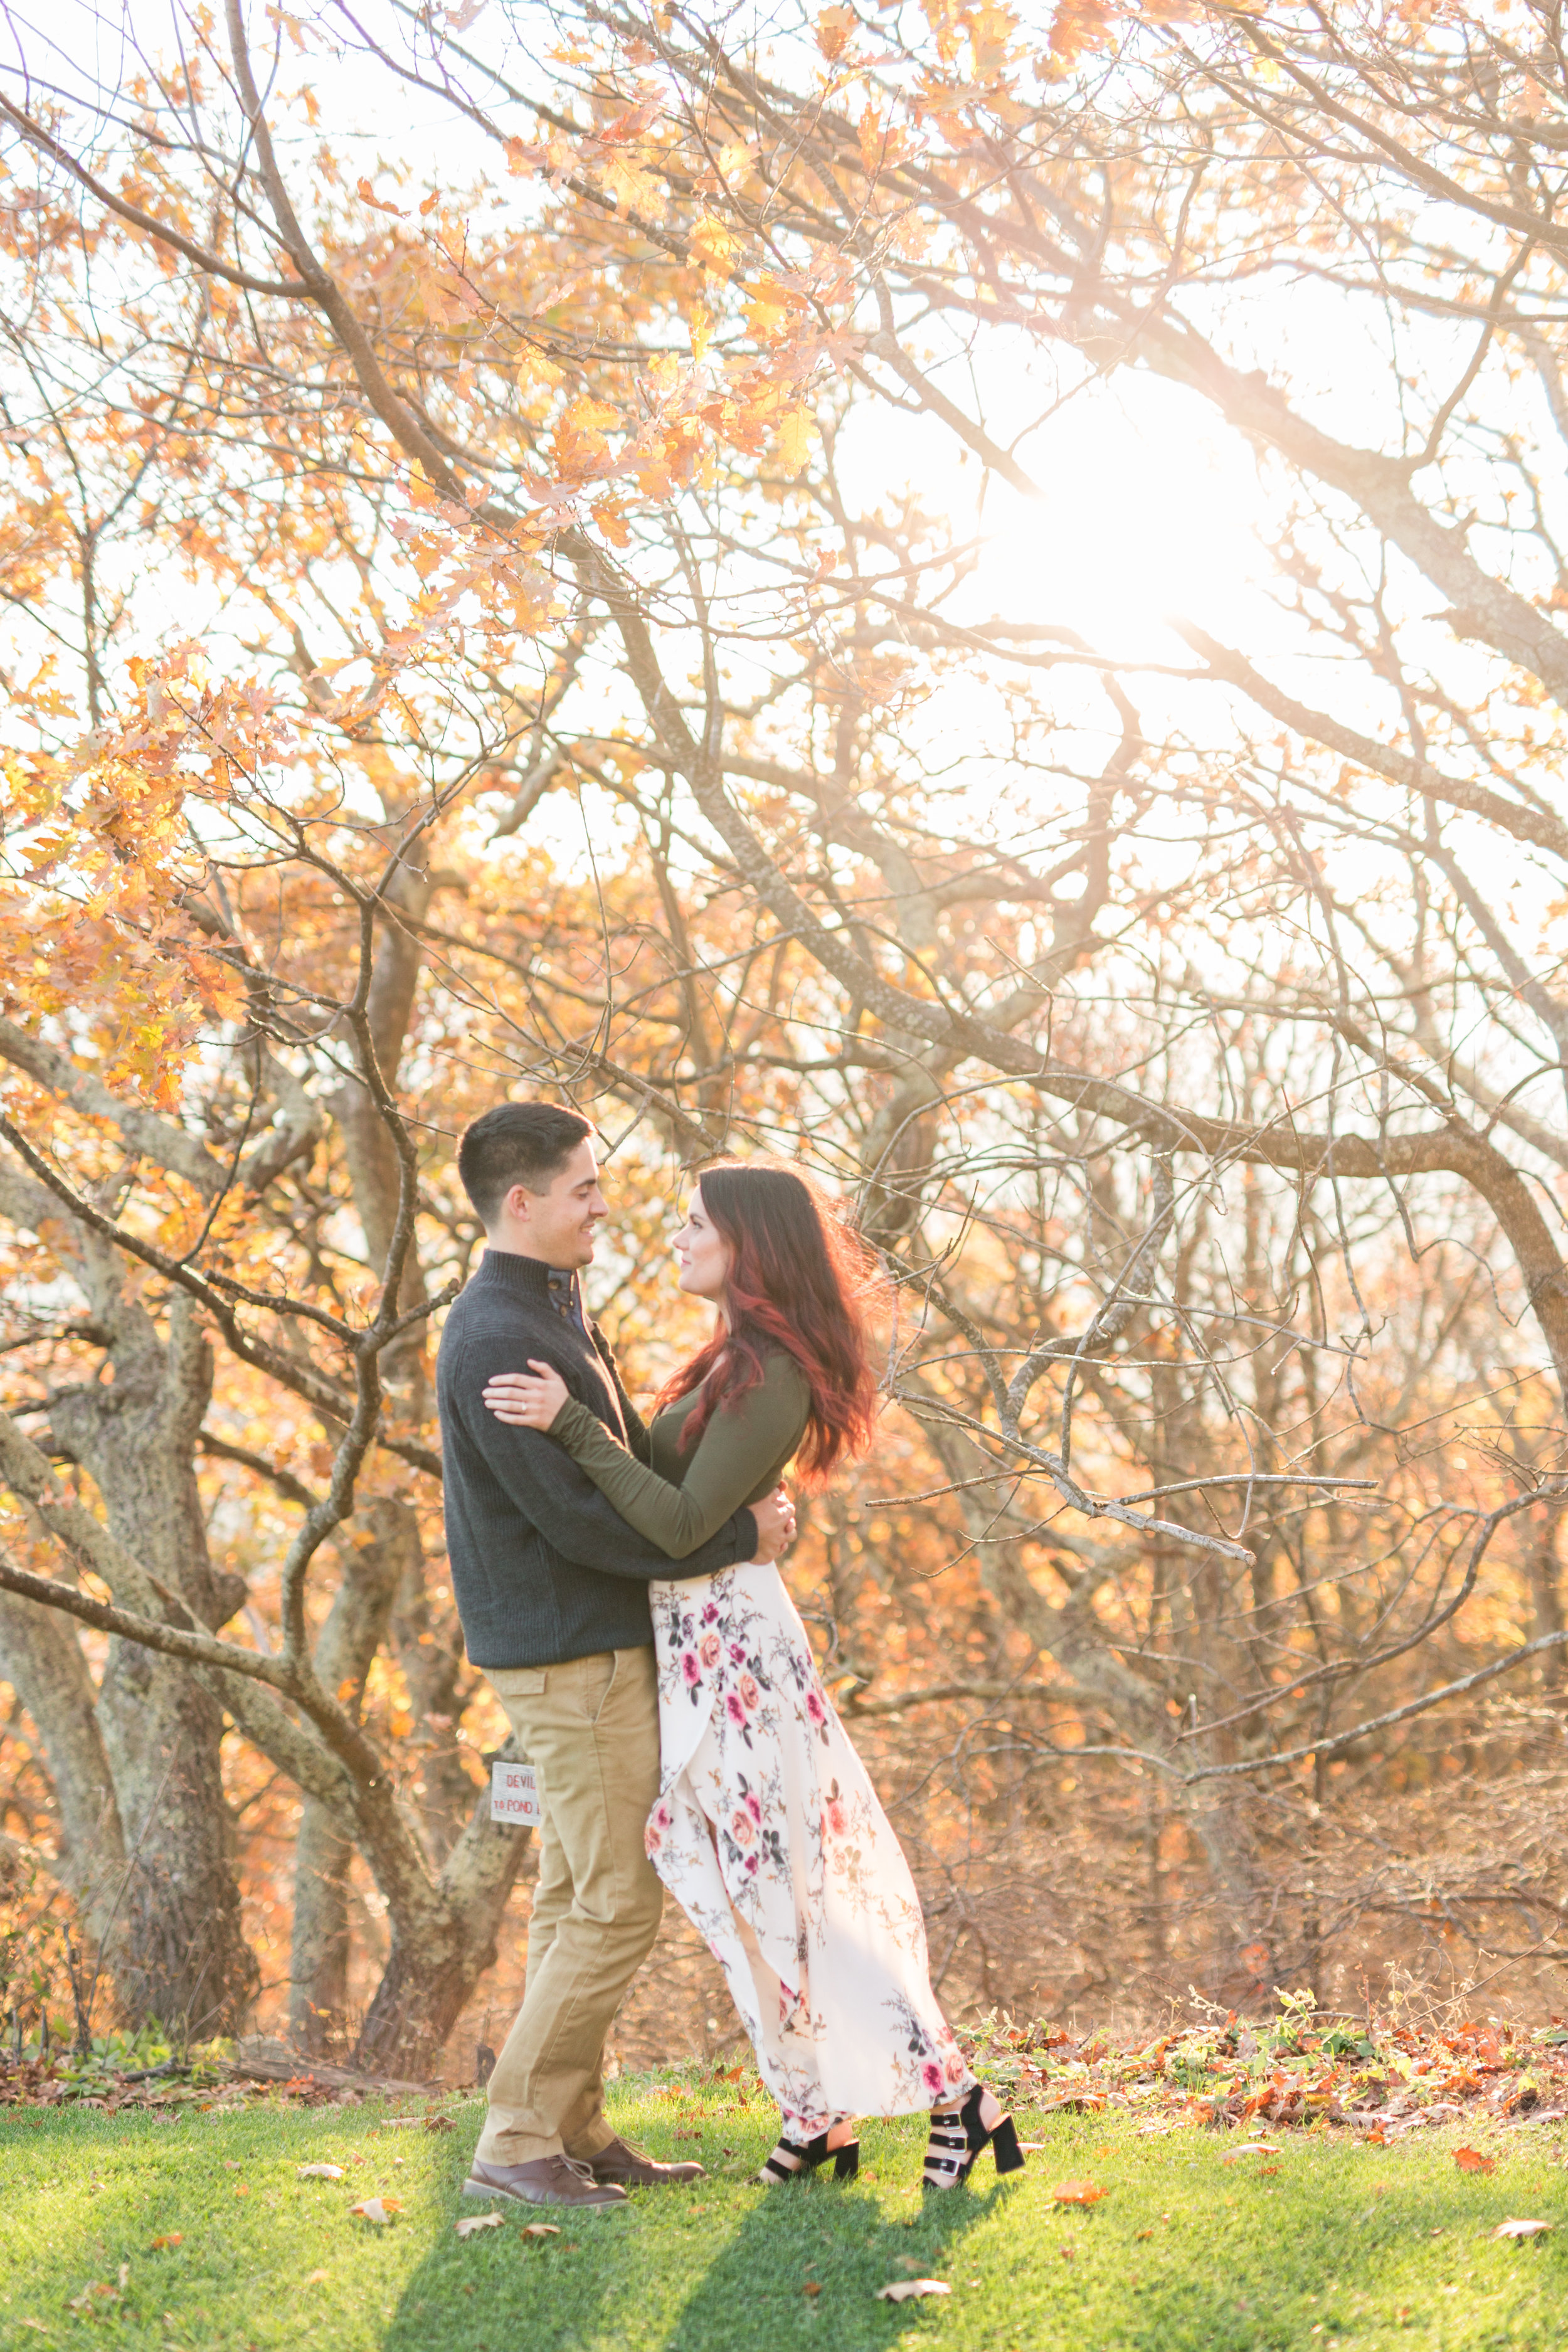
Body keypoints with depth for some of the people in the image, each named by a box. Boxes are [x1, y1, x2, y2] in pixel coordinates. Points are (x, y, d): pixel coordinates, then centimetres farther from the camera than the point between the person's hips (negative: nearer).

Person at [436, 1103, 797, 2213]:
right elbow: (580, 1519, -22)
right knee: (615, 1908, -6)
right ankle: (515, 2142, 1)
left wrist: (743, 1506, 1)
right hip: (571, 1659, -10)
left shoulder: (555, 1317, 14)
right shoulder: (497, 1341, -20)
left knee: (577, 1901, 14)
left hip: (598, 1645, 10)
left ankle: (577, 2131, 21)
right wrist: (739, 1539, -14)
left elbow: (633, 1462, 18)